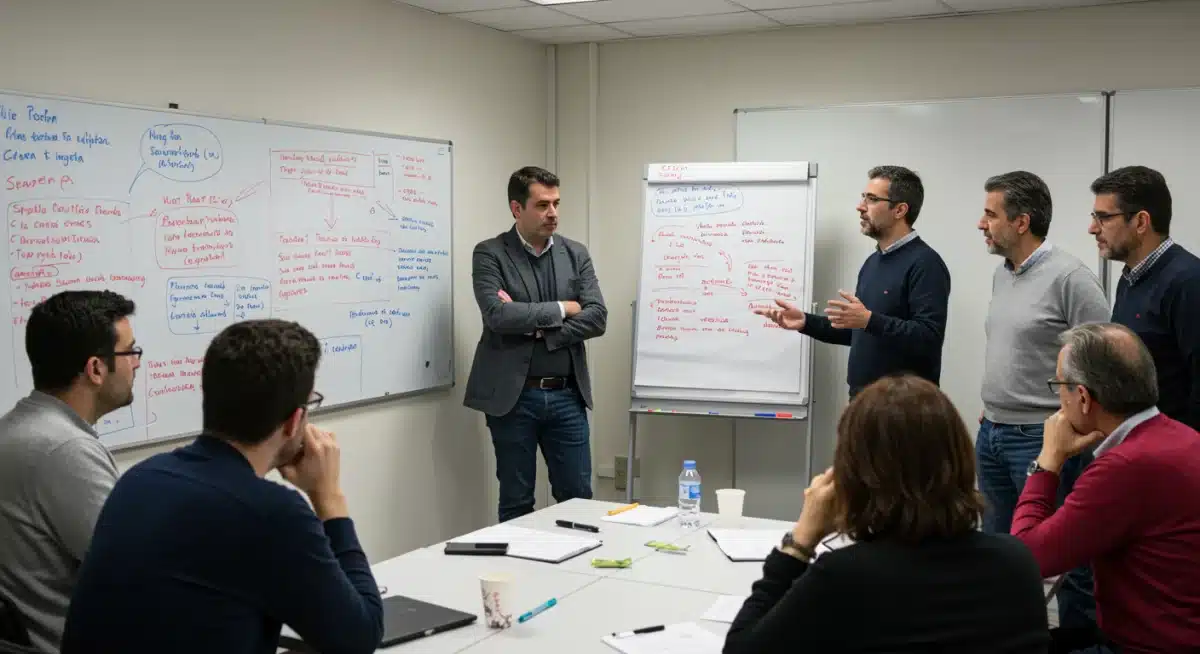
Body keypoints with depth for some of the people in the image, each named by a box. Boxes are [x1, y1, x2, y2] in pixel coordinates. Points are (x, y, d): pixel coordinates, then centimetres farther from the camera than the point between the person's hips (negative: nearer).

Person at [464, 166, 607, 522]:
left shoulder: (576, 253, 7)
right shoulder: (489, 254, -4)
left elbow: (597, 318, -3)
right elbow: (497, 315, -19)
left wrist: (536, 329, -13)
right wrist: (561, 309, -10)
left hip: (567, 395, 3)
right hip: (512, 396, -3)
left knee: (578, 497, 9)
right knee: (516, 503, 8)